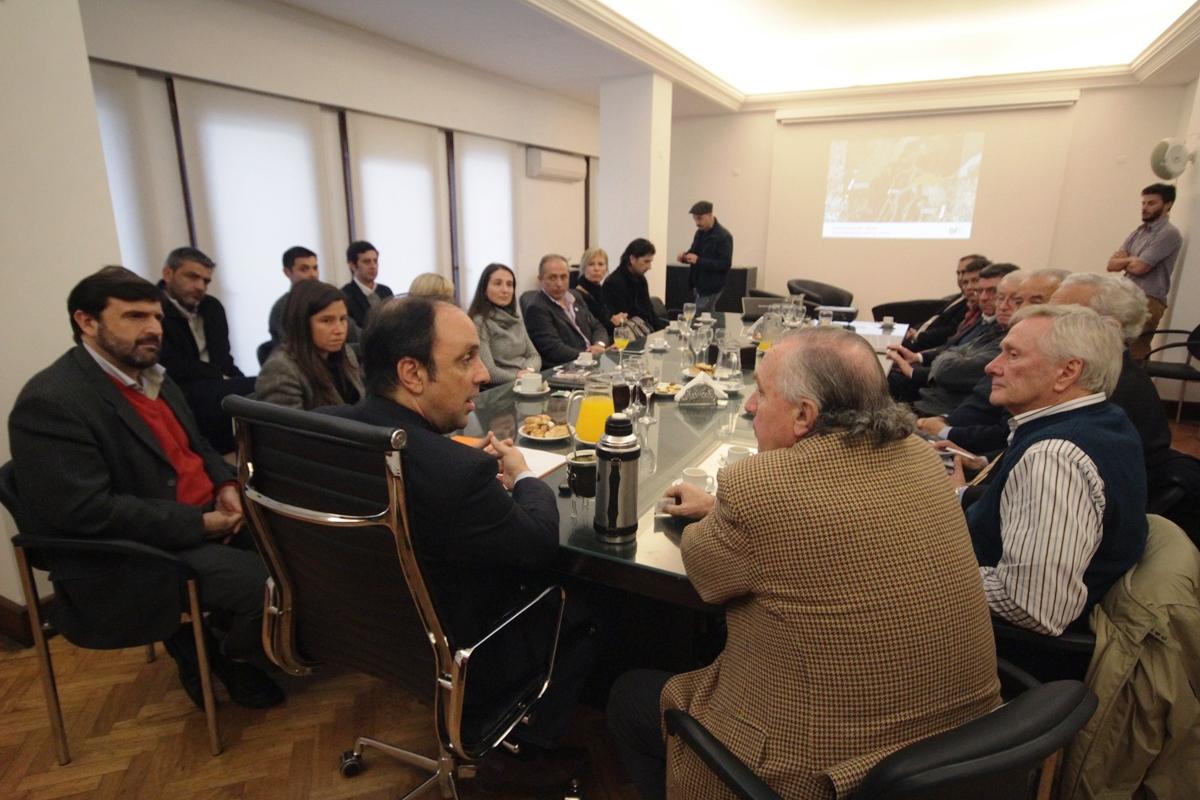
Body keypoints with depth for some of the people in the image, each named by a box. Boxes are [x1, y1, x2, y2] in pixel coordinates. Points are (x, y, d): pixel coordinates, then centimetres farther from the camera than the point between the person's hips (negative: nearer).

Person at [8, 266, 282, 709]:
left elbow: (194, 446, 19)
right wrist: (199, 523, -22)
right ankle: (225, 658, 11)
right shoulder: (52, 401, -18)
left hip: (206, 516, 9)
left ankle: (221, 637, 23)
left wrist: (226, 485, -2)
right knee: (273, 584, -23)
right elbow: (88, 510, -25)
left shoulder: (151, 375, 10)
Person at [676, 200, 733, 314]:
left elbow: (725, 264, -21)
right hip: (699, 284, 8)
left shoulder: (724, 236, -16)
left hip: (711, 287, -8)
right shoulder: (700, 232, 8)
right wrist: (685, 255, -4)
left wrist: (699, 261, -27)